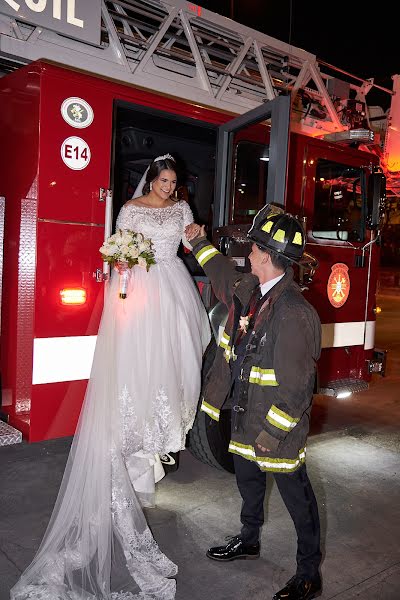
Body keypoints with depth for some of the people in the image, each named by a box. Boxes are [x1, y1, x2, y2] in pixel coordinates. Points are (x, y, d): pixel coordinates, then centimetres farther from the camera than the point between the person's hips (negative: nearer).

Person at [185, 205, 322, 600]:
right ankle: (249, 541, 50)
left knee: (295, 493, 9)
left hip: (278, 420, -9)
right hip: (244, 409, 9)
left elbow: (296, 385, -26)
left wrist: (271, 432, -22)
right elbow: (223, 277, 24)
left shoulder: (294, 313, -29)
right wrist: (199, 243, 32)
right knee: (247, 478, 26)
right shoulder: (249, 289, -2)